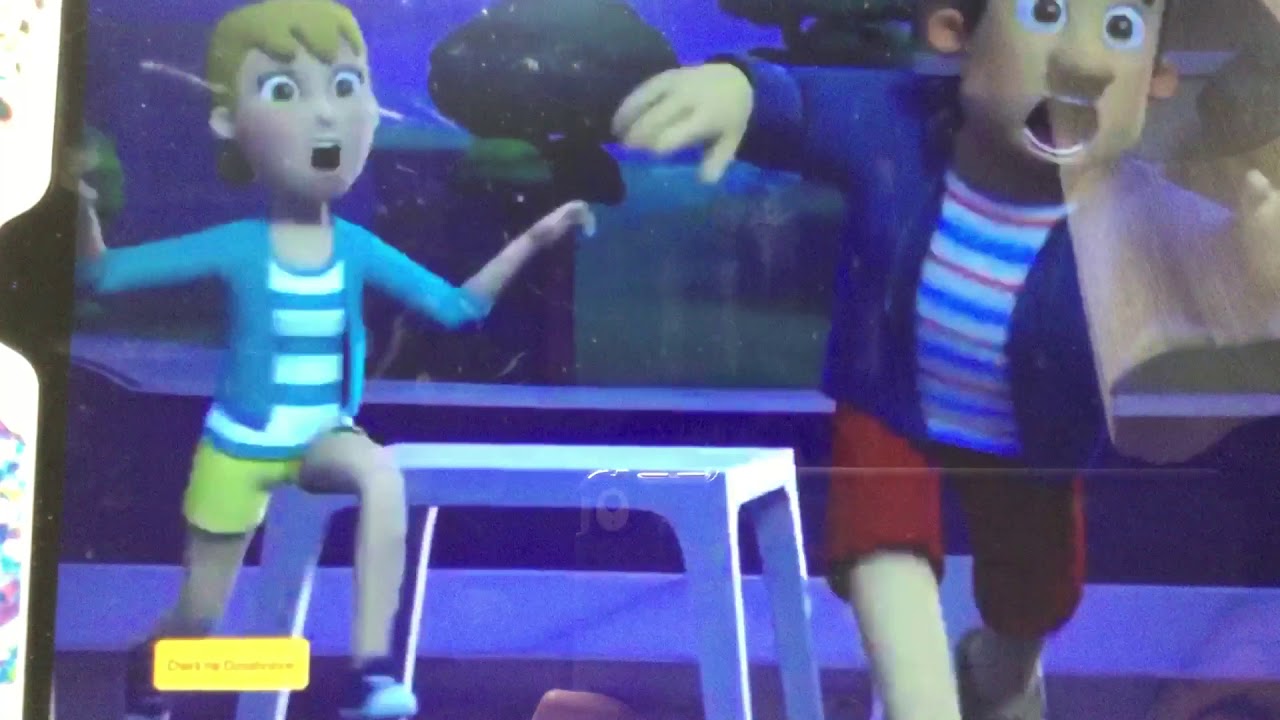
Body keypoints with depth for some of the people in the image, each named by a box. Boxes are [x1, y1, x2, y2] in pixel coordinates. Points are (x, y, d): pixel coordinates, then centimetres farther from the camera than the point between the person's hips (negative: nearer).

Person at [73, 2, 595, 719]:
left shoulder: (359, 249, -9)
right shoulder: (236, 247, -16)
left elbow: (457, 308, -2)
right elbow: (100, 276, -12)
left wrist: (529, 242, -10)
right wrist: (83, 212, -33)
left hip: (324, 438, 1)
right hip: (239, 446, -1)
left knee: (383, 472, -35)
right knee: (200, 617, 8)